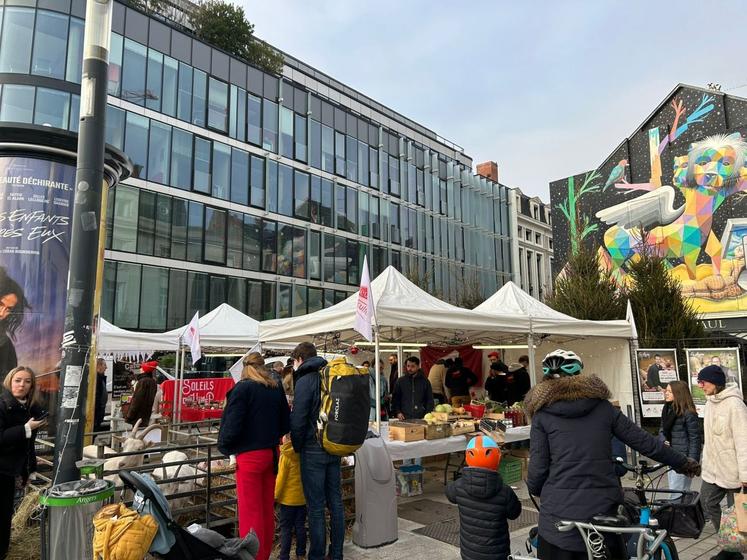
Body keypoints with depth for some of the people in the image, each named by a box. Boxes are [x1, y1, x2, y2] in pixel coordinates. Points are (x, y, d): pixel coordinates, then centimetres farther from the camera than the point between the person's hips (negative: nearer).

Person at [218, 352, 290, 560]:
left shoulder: (243, 388, -12)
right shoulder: (276, 389, 4)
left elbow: (233, 425, -16)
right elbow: (285, 425, 8)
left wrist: (224, 447, 1)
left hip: (250, 455, -6)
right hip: (271, 453, 6)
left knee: (250, 512, 3)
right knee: (267, 508, 17)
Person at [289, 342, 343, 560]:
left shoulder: (305, 381, -13)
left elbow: (298, 420, -17)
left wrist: (297, 447, -2)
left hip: (313, 450, -7)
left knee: (316, 506, 2)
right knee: (335, 502, 13)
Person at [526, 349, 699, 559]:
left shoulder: (543, 414, -4)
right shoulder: (602, 406, 4)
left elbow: (538, 469, -7)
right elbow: (645, 442, 7)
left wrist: (534, 490, 15)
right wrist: (684, 463, 22)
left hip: (560, 516, -3)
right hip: (602, 510, 3)